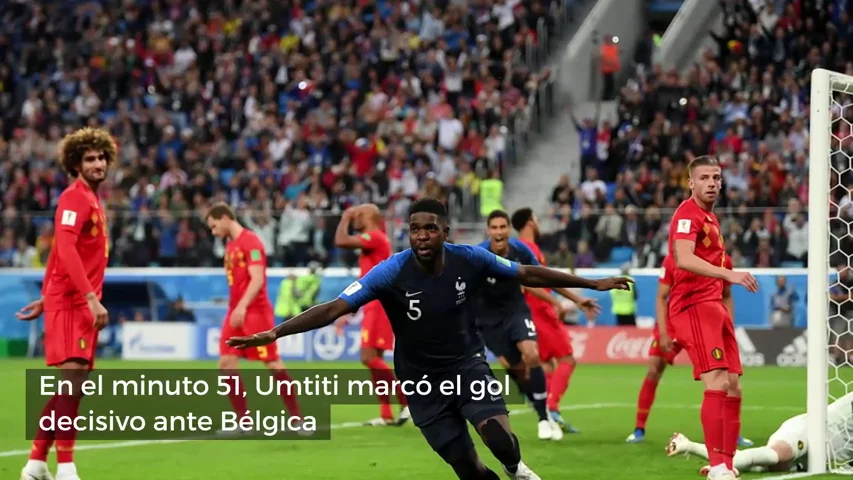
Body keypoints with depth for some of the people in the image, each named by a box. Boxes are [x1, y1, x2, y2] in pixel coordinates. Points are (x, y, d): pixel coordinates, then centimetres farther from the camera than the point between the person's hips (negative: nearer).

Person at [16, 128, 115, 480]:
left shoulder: (91, 199, 18)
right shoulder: (75, 197, -11)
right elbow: (66, 251, -24)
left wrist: (46, 299, 25)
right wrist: (92, 298, -30)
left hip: (80, 303, 10)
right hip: (69, 302, -10)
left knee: (72, 384, 10)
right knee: (71, 378, -16)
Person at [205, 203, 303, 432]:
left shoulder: (250, 241, -11)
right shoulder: (230, 245, 16)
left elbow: (257, 279, -20)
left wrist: (242, 306, -30)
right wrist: (236, 309, 18)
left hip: (255, 312, -9)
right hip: (236, 313, 9)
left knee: (273, 364, -5)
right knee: (227, 363, -2)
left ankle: (297, 419, 3)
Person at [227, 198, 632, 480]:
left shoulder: (469, 260, -13)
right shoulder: (391, 273, -20)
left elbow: (528, 274, 1)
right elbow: (335, 308, -24)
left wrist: (592, 284, 7)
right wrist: (274, 333, -35)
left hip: (468, 365, 1)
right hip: (423, 381, -1)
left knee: (497, 434, -25)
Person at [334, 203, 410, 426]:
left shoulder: (375, 237, -12)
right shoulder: (374, 241, 19)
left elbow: (341, 241, -23)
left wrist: (345, 217, -5)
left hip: (379, 307, -10)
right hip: (375, 307, 10)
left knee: (369, 357, -14)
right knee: (373, 358, 9)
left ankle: (408, 401, -15)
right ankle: (387, 414, 9)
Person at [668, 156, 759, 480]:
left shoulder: (710, 219, 21)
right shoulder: (688, 214, -11)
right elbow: (683, 259, -27)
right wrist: (729, 274, -37)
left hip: (713, 306, 10)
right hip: (694, 305, -10)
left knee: (733, 388, 9)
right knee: (717, 383, -19)